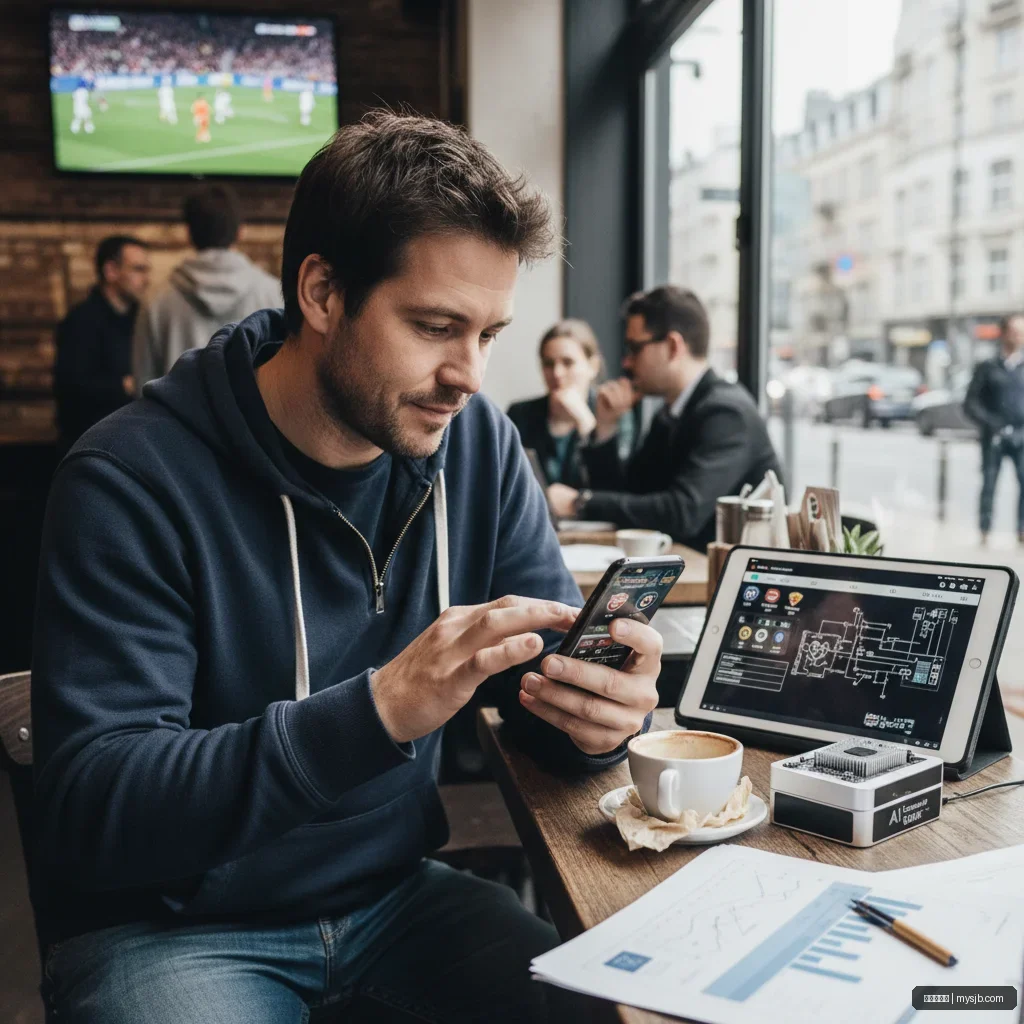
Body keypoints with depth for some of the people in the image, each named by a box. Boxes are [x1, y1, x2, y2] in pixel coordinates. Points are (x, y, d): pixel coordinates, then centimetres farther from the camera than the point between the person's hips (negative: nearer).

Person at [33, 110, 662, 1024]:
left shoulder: (481, 447, -5)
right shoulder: (136, 481, -19)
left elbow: (546, 676, 0)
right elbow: (88, 806, -24)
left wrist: (600, 710, -25)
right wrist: (378, 712, -37)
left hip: (395, 888, 4)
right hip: (171, 925, -3)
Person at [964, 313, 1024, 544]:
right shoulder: (987, 368, 7)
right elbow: (970, 403, 3)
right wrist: (991, 424, -9)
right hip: (993, 438, -1)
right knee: (989, 483, -1)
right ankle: (984, 532, 5)